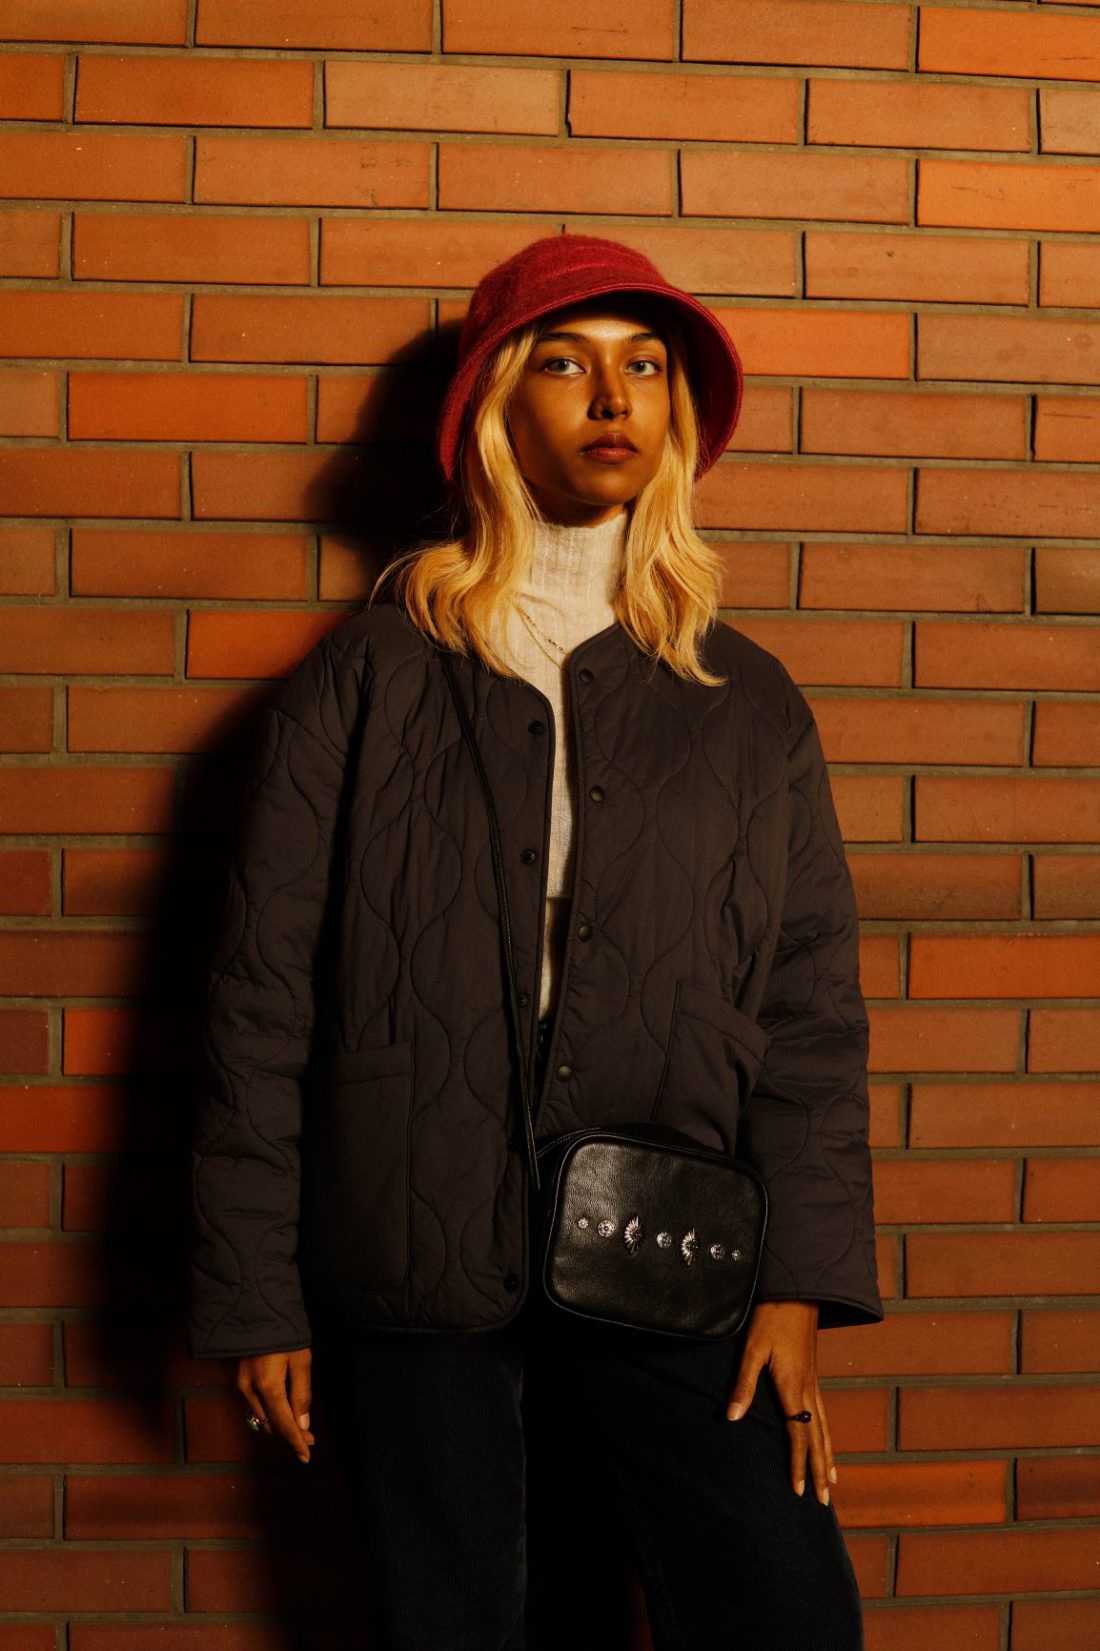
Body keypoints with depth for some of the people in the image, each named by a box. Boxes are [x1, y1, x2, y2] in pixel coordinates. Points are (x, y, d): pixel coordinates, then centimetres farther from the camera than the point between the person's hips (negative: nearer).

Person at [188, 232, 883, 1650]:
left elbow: (812, 1003, 7)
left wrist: (803, 1280, -2)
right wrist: (254, 1295, -1)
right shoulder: (368, 681, 2)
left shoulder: (749, 707, 9)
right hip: (420, 1270, -1)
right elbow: (263, 997, 1)